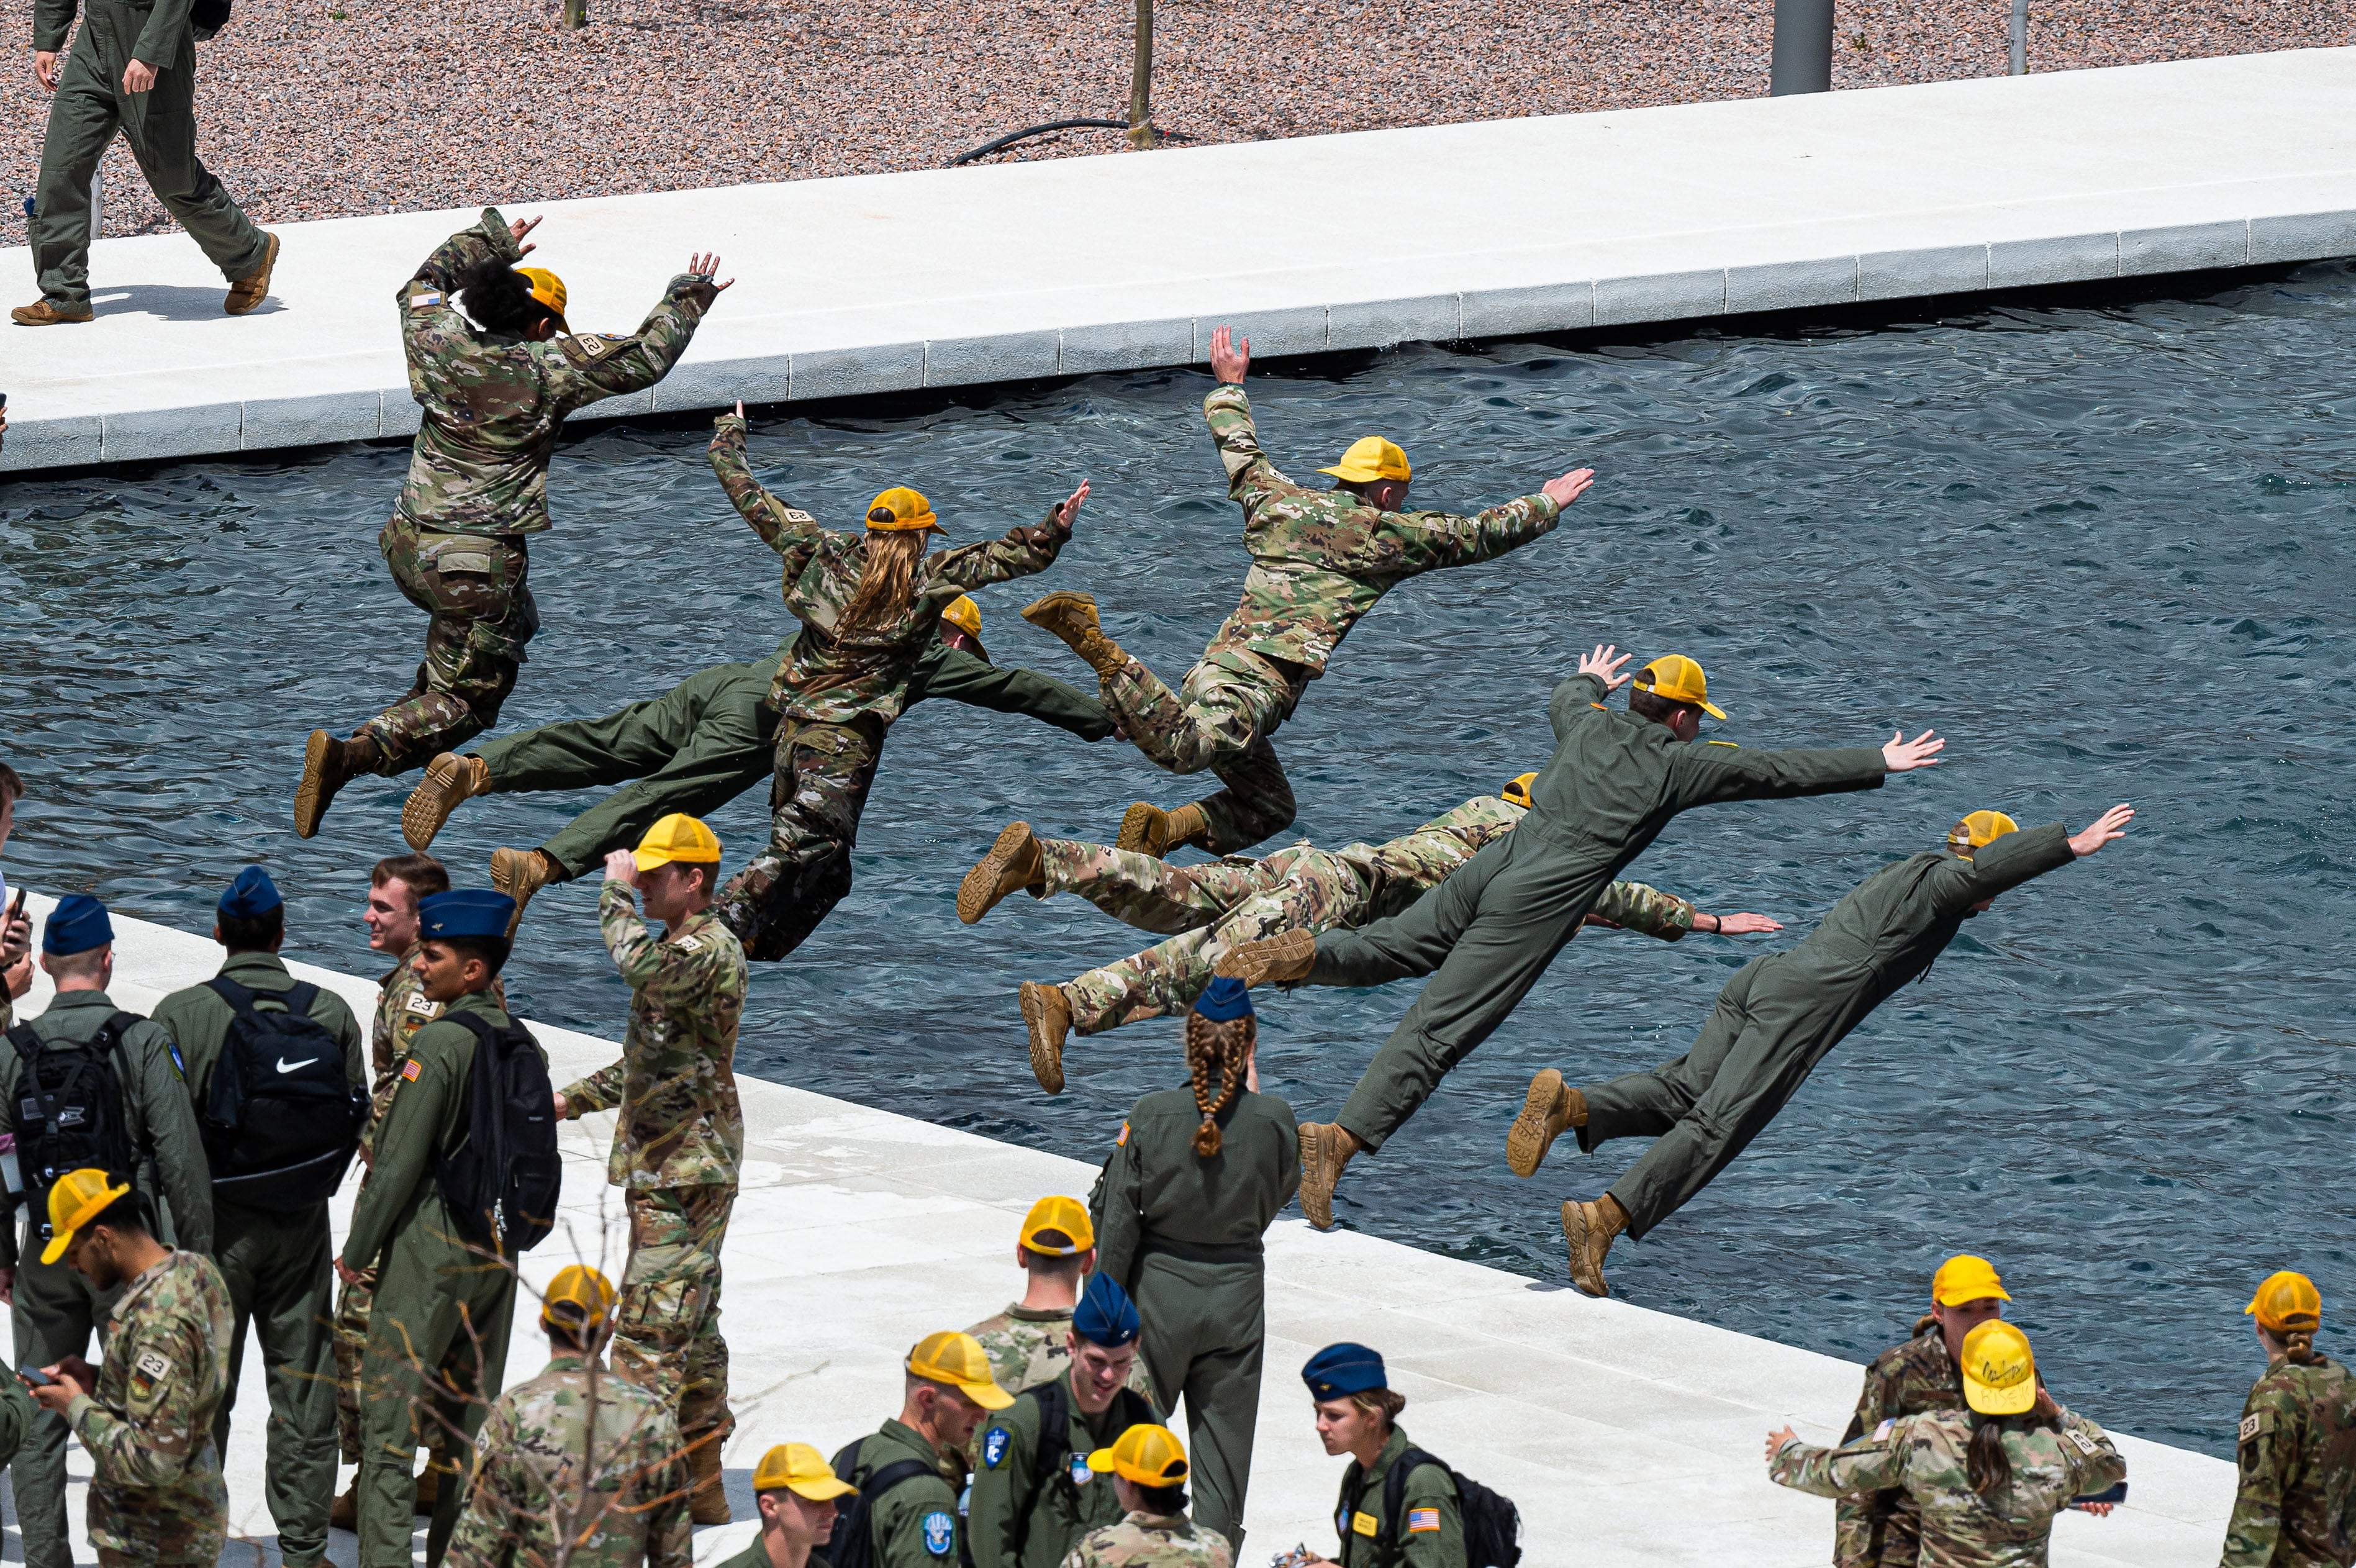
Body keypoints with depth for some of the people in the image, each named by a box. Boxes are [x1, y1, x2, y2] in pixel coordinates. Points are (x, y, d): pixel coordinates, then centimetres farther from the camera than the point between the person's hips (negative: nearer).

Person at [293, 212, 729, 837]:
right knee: (465, 703, 2)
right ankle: (351, 755, -17)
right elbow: (646, 358, -2)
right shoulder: (549, 368, -10)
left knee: (513, 623, 34)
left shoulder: (442, 345, 1)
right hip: (481, 565, -7)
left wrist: (491, 243, 36)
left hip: (408, 547, 7)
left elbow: (422, 288, 24)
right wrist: (685, 301, 16)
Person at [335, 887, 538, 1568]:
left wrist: (358, 1249, -7)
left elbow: (400, 1159, -15)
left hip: (430, 1246, -8)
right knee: (472, 1419, 13)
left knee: (390, 1415, -4)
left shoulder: (439, 1042, -16)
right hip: (498, 1248, 8)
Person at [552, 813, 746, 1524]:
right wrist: (573, 1098, 21)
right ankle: (699, 1485, 19)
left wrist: (616, 892, -21)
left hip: (686, 1173, -11)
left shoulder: (712, 950, -15)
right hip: (665, 1167, 11)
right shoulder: (680, 949, 18)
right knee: (691, 1329, 14)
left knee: (650, 1331, -13)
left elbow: (640, 963, -37)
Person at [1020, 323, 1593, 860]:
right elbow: (1480, 535, 20)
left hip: (1216, 660, 8)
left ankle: (1163, 829, -9)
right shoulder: (1385, 533, 10)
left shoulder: (1279, 503, 25)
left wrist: (1229, 386, 61)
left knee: (1269, 808, 15)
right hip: (1263, 676, -8)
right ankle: (1093, 642, -43)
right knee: (1183, 747, -33)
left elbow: (1238, 448, 43)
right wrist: (1547, 504, 37)